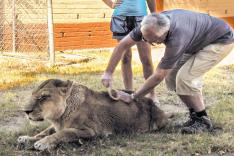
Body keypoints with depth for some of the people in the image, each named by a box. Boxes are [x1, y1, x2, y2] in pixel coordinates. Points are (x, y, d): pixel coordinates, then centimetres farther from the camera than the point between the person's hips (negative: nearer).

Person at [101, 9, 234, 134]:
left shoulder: (176, 39, -40)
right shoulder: (150, 26, -20)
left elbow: (158, 77, -33)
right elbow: (123, 45, -11)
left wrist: (132, 97, -26)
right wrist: (108, 73, -15)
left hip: (222, 41, -8)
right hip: (199, 41, 8)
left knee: (185, 77, -22)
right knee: (172, 76, -1)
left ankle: (203, 121, -6)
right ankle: (195, 115, 12)